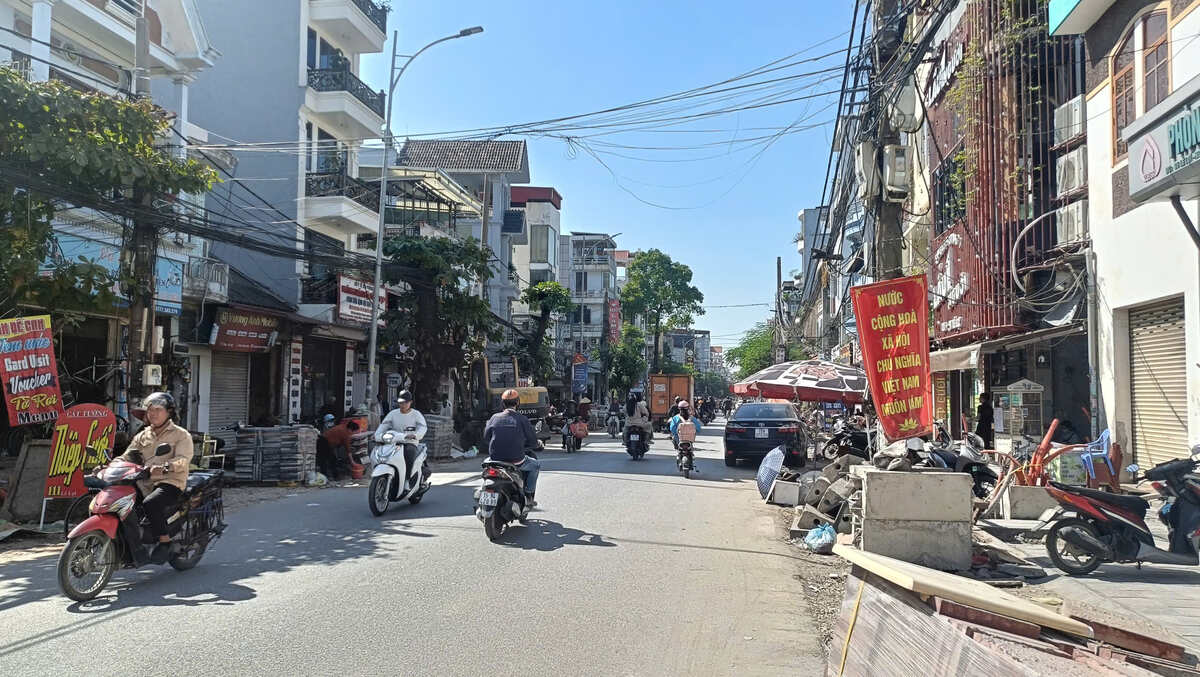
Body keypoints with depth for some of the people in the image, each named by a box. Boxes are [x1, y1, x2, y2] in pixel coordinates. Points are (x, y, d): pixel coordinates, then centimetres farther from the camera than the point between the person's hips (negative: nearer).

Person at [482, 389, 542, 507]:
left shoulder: (494, 418, 2)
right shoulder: (522, 419, -6)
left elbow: (486, 439, 6)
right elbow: (532, 442, -3)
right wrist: (538, 444, 21)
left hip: (495, 459, 3)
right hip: (516, 461, -3)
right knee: (535, 465, 26)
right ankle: (528, 496, 19)